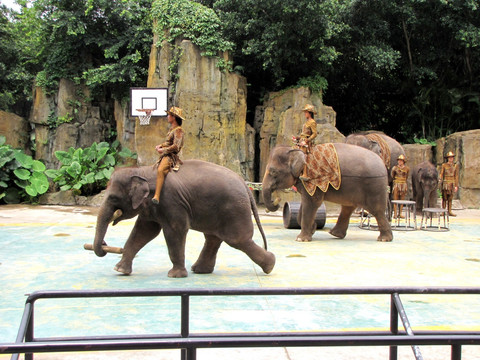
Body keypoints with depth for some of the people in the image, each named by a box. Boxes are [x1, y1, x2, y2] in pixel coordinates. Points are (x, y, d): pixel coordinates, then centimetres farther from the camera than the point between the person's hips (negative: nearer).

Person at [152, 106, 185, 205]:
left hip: (171, 156, -11)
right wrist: (159, 146, 11)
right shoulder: (172, 129, 20)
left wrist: (163, 150, -13)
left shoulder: (178, 130, -9)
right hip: (165, 156, 11)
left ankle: (156, 197, -47)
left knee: (160, 170, -35)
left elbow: (176, 146, -18)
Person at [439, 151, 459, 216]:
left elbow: (456, 176, 9)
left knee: (450, 198, 5)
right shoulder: (444, 165, 3)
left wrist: (456, 186, 6)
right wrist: (440, 180, -21)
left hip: (452, 183, 2)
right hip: (445, 183, -2)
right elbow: (441, 174, -1)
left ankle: (449, 212, 8)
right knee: (444, 198, -3)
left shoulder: (455, 166, 9)